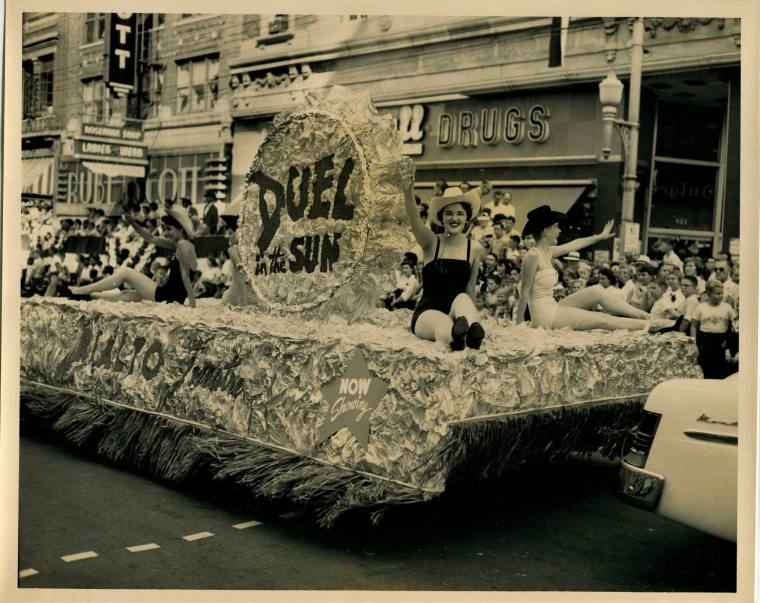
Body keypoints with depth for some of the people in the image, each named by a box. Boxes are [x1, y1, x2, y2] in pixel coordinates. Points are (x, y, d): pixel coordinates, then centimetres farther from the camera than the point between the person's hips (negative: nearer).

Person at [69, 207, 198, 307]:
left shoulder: (183, 245, -14)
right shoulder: (179, 244, 15)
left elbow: (185, 276, -19)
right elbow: (152, 239, 19)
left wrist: (192, 304, -20)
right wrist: (133, 224, 7)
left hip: (168, 298, -9)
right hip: (172, 297, 9)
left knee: (124, 272, 1)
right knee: (124, 294, 25)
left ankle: (80, 290, 8)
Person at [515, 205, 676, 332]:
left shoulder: (548, 252, 9)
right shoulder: (533, 256, -18)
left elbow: (575, 245, 23)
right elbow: (525, 293, -16)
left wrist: (600, 236, 33)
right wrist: (519, 324, -14)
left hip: (553, 308, 9)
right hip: (545, 316, -9)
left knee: (597, 291, 6)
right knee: (601, 320, -6)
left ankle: (647, 317, 8)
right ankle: (649, 325, 4)